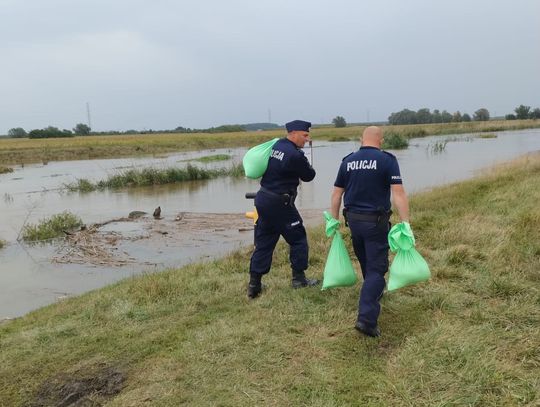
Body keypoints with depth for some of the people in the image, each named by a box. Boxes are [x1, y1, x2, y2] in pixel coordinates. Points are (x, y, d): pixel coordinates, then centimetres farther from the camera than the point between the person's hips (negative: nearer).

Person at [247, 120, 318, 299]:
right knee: (298, 238, 10)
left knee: (263, 242, 12)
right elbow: (308, 176, -3)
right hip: (279, 203, -8)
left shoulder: (277, 145, 7)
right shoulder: (295, 155, -18)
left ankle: (254, 285, 14)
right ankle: (299, 278, 18)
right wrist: (309, 168, 17)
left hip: (263, 199, 8)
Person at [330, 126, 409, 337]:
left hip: (353, 219, 5)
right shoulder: (387, 160, -8)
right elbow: (398, 193, -17)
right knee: (376, 268, -2)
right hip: (376, 221, -5)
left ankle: (375, 292, 47)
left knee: (366, 263, 24)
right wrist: (405, 223, -16)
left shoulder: (348, 161, 4)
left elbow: (336, 194, 5)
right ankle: (366, 318, -12)